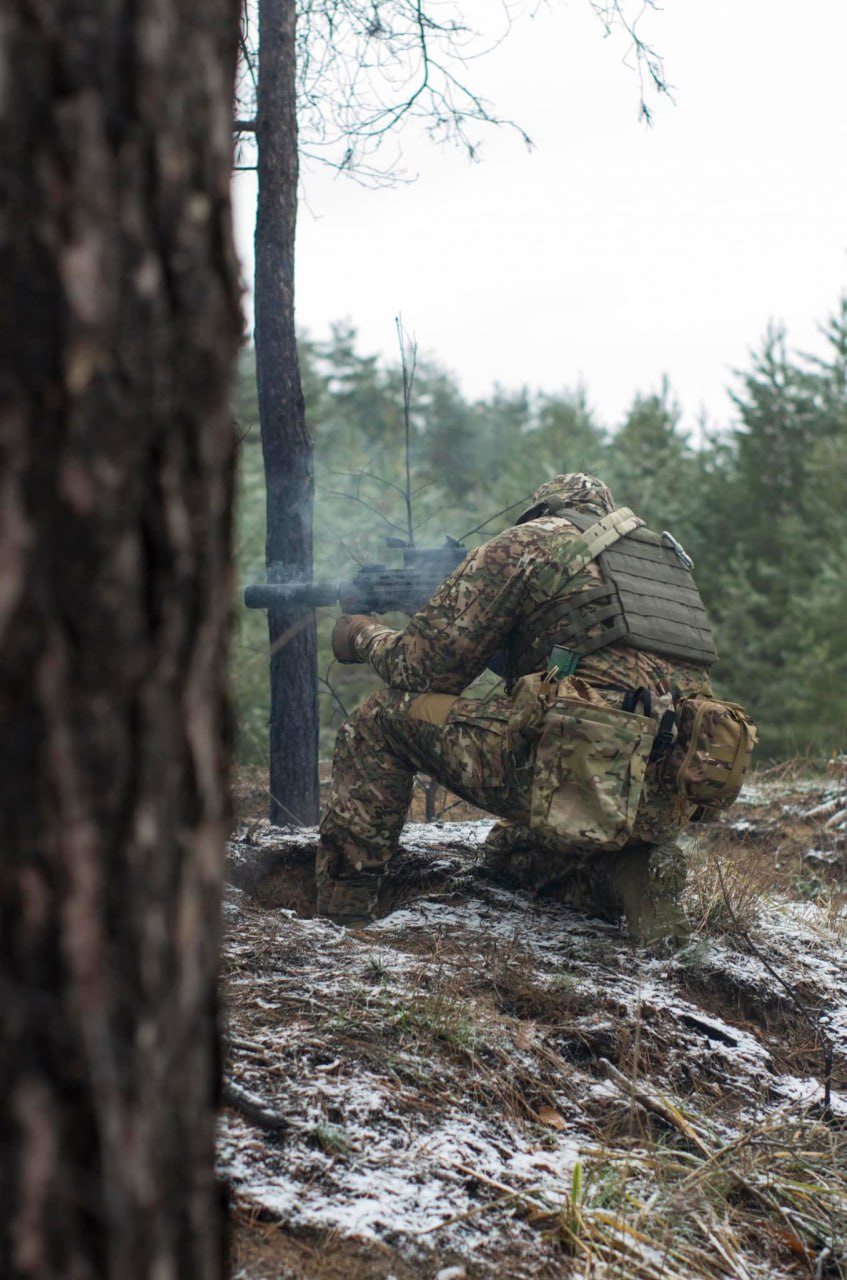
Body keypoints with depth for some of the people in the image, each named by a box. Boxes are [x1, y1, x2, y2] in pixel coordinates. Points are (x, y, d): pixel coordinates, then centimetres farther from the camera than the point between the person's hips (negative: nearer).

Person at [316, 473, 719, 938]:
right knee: (507, 851, 35)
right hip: (668, 808, 8)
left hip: (585, 775, -8)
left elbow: (421, 669, 7)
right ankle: (628, 871, 6)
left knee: (382, 719, 9)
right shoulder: (667, 558, 28)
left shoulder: (530, 540, 7)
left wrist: (365, 636, 28)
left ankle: (337, 925, 8)